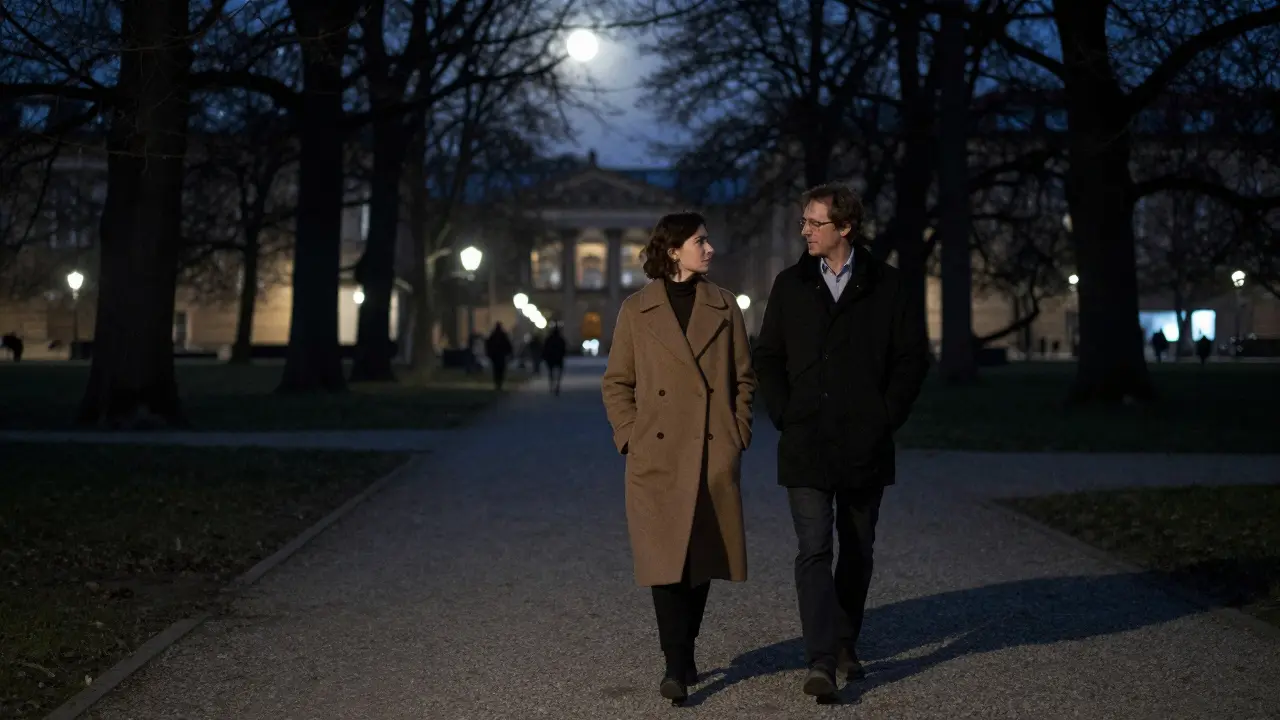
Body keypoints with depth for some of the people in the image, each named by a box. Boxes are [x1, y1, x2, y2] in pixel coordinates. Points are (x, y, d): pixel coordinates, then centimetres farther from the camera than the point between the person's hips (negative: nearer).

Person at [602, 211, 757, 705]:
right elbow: (616, 383, 6)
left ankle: (684, 653, 24)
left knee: (702, 560, 8)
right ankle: (677, 665, -3)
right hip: (657, 457, -2)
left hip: (713, 456, 2)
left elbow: (744, 379, 12)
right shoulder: (636, 309, 3)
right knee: (666, 560, -7)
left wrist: (739, 438, 3)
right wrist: (630, 439, -4)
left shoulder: (724, 307, 8)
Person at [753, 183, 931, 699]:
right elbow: (768, 356, 11)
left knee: (857, 550, 11)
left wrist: (888, 415, -4)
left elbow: (913, 356, 3)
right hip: (805, 444, 0)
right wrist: (784, 414, 0)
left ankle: (845, 644, 27)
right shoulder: (790, 285, 6)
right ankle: (821, 662, -12)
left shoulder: (887, 287, 1)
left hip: (865, 443, 0)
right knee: (814, 550, -9)